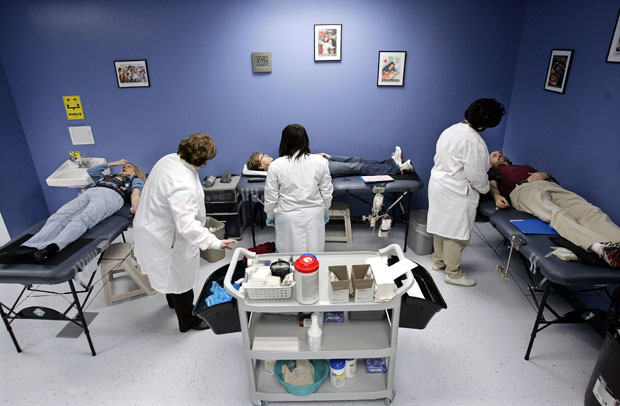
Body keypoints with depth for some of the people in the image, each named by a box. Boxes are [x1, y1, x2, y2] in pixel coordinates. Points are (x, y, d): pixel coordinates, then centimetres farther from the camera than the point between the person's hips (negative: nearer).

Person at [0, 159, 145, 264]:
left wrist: (135, 201, -14)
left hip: (110, 195, -5)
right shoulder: (108, 176, 46)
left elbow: (136, 189, 10)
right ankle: (27, 248, -48)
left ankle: (51, 248, -60)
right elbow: (91, 171, 47)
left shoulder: (135, 179, 31)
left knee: (82, 219, -37)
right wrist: (113, 163, 50)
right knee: (58, 217, -25)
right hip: (88, 192, 5)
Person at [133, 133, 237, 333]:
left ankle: (173, 301, 60)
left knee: (172, 274, 32)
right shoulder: (182, 185, -38)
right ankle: (187, 321, 35)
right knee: (181, 278, 12)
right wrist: (215, 242, -43)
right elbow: (187, 225, -41)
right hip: (168, 238, -10)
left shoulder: (169, 159, -6)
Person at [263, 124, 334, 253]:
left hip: (288, 217, -2)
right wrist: (325, 210, 19)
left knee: (288, 254, 11)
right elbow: (327, 192, 3)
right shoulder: (320, 162, -6)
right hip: (314, 215, 2)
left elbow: (271, 197, -3)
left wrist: (270, 216, 13)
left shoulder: (276, 165, -11)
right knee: (314, 251, 16)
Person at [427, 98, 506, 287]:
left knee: (441, 225, 21)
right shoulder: (474, 142, -22)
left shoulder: (451, 130, 5)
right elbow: (476, 175, -18)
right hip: (456, 193, -9)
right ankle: (453, 273, 18)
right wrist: (485, 189, 3)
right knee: (456, 232, 4)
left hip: (438, 183, 9)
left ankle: (438, 260, 38)